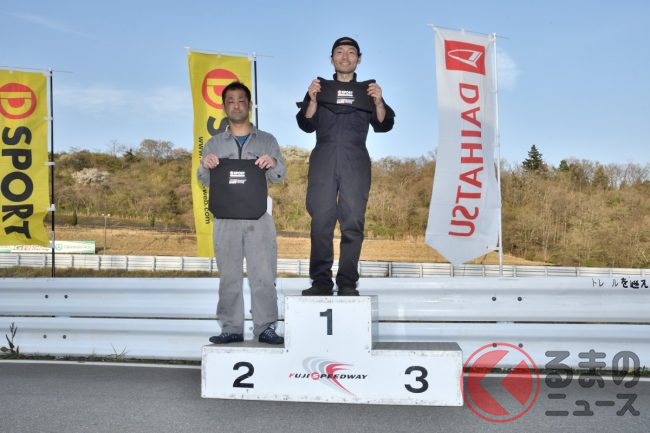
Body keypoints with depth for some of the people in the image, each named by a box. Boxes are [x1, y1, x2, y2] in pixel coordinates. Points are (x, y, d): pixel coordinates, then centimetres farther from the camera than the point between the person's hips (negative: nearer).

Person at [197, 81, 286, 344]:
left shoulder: (267, 141, 15)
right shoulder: (214, 144, 19)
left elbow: (279, 176, 7)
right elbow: (204, 180, 10)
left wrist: (273, 164, -18)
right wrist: (205, 167, -14)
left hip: (259, 216, -1)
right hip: (226, 217, 1)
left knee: (263, 274, -5)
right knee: (229, 275, 1)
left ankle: (265, 327, -1)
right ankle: (231, 328, 5)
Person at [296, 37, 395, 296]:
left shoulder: (367, 90, 16)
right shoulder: (320, 88, 17)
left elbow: (383, 125, 6)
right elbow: (306, 125, 8)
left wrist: (378, 102, -12)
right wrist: (312, 101, -9)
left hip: (355, 164, 0)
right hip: (323, 162, 0)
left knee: (353, 222, -4)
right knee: (321, 221, -6)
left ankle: (347, 283, -1)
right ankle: (321, 282, -2)